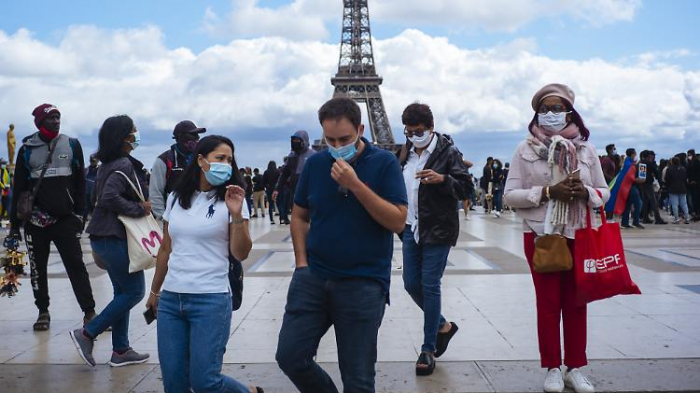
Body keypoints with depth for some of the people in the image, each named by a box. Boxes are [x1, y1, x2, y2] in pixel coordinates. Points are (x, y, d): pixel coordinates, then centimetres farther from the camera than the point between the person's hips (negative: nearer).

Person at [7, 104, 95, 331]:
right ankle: (43, 312, 21)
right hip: (35, 219, 1)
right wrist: (14, 222, 4)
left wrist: (79, 213, 2)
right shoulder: (27, 150, 3)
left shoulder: (72, 145, 4)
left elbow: (80, 182, 6)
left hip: (65, 218, -1)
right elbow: (18, 188, 5)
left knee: (75, 264, -5)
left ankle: (89, 312, -3)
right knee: (38, 267, 9)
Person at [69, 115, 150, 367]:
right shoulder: (124, 164, -16)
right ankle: (88, 334, -1)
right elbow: (110, 197, -28)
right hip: (116, 239, -10)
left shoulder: (108, 164, 13)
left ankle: (120, 350, 17)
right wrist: (139, 209, -18)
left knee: (123, 292, 14)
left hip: (105, 237, 10)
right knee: (134, 291, -1)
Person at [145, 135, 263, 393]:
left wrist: (237, 216, -21)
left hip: (211, 300, -4)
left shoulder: (230, 199, -2)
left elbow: (240, 254, -8)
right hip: (170, 299, 4)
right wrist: (154, 291, 24)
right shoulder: (176, 198, 9)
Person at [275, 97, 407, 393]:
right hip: (313, 277, 4)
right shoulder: (315, 163, 5)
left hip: (363, 283, -3)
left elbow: (398, 222, -12)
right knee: (289, 356, 2)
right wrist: (302, 262, 3)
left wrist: (355, 185, -19)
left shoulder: (384, 163, -5)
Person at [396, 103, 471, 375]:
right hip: (411, 228, 6)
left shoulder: (447, 152, -8)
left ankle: (428, 349, 6)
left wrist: (442, 179, -26)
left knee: (430, 286, -5)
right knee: (411, 284, 7)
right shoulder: (406, 152, 11)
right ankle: (442, 325, 31)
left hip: (438, 230, -6)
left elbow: (465, 188, -9)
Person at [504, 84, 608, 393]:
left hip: (579, 235, 2)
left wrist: (584, 192, -15)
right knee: (548, 303, 5)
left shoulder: (585, 148, 4)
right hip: (541, 236, -2)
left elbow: (604, 193, 7)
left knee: (576, 303, 7)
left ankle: (575, 368, 19)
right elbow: (510, 195, -6)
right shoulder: (526, 149, -2)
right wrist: (548, 192, -18)